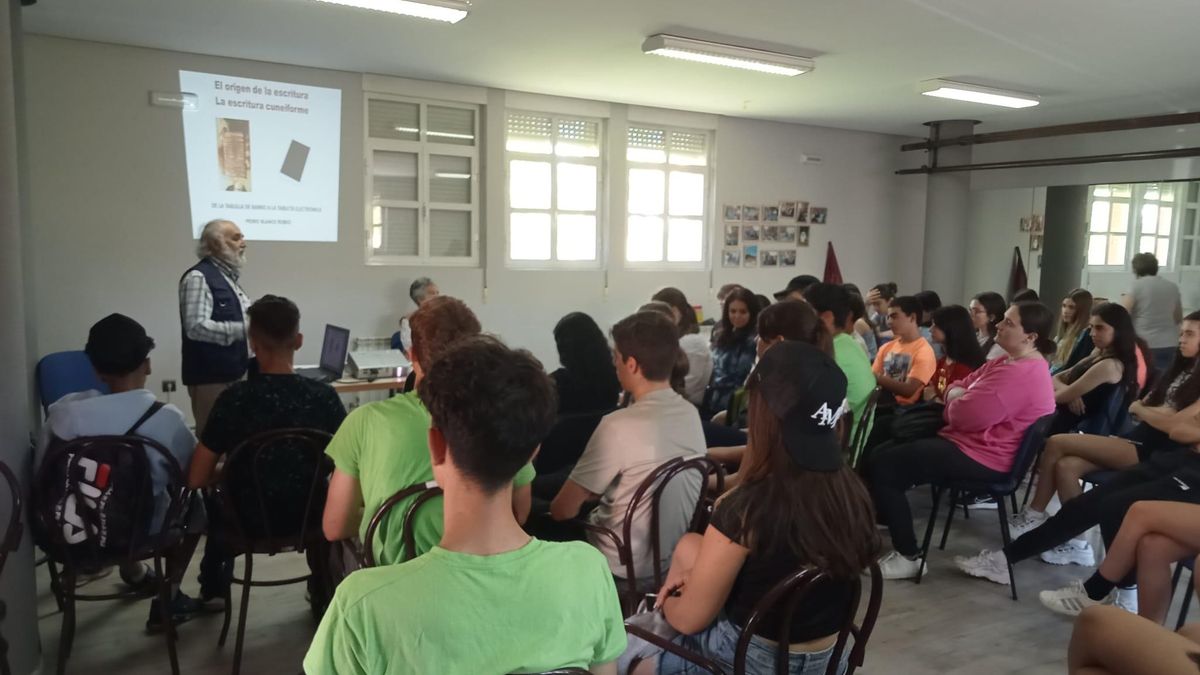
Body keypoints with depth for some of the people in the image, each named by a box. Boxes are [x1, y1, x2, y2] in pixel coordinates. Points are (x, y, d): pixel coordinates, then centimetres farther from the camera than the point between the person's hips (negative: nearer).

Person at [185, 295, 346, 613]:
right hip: (308, 517, 1)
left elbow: (196, 479, -13)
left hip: (250, 522, 0)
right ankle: (323, 594, 41)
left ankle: (214, 591, 47)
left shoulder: (234, 398, -19)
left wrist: (229, 471, 8)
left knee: (216, 502, 34)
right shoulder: (324, 396, -17)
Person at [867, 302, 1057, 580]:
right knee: (886, 449, 14)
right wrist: (956, 396, -7)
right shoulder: (1010, 363, 12)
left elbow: (965, 416, -27)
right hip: (971, 442, 11)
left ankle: (909, 557, -9)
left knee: (881, 468, -16)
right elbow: (959, 387, 17)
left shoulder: (1019, 375, -24)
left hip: (980, 458, -11)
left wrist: (954, 400, -4)